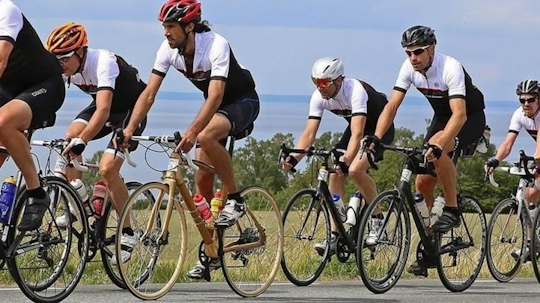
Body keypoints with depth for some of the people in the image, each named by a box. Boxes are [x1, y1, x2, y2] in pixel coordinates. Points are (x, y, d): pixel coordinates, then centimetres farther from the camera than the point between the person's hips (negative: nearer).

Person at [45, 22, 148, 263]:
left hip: (131, 109, -6)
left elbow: (103, 110, -45)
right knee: (70, 137, -22)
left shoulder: (103, 62, -35)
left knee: (107, 168, -22)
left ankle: (127, 233, -8)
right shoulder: (62, 68, -15)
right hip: (104, 105, 6)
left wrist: (82, 141, -58)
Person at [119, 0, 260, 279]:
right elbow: (149, 93, -15)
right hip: (215, 106, 7)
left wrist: (191, 132, -53)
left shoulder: (216, 46, -32)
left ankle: (235, 200, -20)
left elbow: (215, 96, -41)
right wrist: (130, 128, -29)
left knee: (207, 137, -37)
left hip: (242, 102, -7)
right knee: (202, 178, 0)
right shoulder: (168, 49, -13)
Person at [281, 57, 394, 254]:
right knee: (335, 173, -10)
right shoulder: (319, 97, -17)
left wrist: (345, 161, -58)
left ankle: (377, 220, -6)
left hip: (380, 128, -7)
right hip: (356, 127, 7)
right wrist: (294, 159, -37)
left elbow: (357, 134, -44)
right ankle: (334, 237, -7)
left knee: (355, 170, -27)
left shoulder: (355, 91, -36)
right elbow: (309, 133, -20)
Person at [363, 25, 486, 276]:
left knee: (437, 146, -37)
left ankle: (452, 209, -22)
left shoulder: (450, 68, -32)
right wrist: (376, 137, -32)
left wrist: (438, 145, -55)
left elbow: (460, 114, -41)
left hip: (471, 118, -7)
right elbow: (392, 105, -15)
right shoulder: (410, 68, -14)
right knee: (422, 183, -4)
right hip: (441, 116, 7)